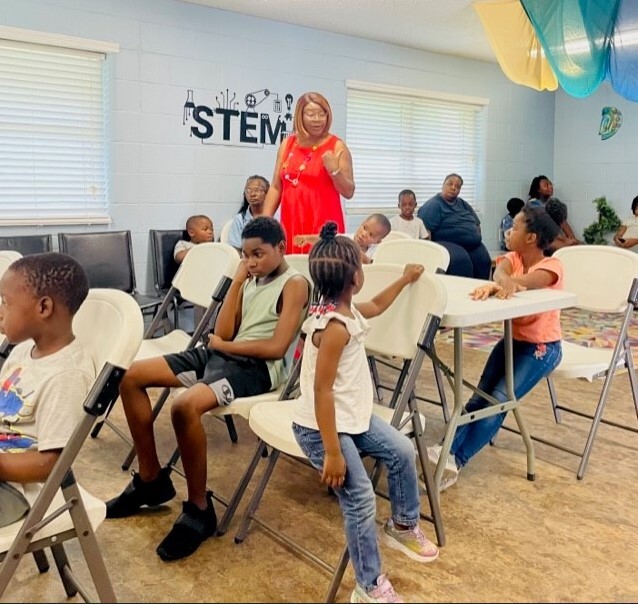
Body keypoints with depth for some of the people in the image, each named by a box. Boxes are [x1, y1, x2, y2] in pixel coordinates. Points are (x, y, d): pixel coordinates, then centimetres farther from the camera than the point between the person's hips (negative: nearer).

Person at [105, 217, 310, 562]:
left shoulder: (294, 284, -4)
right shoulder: (250, 280, 19)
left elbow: (277, 347, -15)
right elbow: (223, 332, 8)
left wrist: (224, 344, -5)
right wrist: (237, 281, 5)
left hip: (258, 367, -9)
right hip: (222, 353, 9)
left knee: (185, 406, -36)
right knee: (132, 377, -1)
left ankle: (199, 510, -14)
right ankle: (151, 480, 10)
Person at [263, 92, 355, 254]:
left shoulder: (337, 147, 0)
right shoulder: (287, 144, 10)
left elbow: (349, 192, 0)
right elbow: (276, 188, 13)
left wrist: (334, 170, -16)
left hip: (324, 225, -3)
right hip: (291, 224, 3)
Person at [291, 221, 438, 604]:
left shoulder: (345, 310, 3)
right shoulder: (335, 328, -28)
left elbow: (376, 306, 28)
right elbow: (322, 391, -29)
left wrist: (405, 279, 38)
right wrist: (332, 453, -27)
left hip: (353, 416, 10)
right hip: (322, 427, -10)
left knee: (402, 450, 10)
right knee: (361, 501, -10)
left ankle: (403, 526, 32)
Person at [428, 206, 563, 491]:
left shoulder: (552, 265, -15)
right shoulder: (513, 258, 0)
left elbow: (525, 281, -39)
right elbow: (501, 272, -26)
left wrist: (511, 283, -63)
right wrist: (501, 282, -52)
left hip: (542, 348, -6)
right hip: (512, 340, 6)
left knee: (499, 400, -19)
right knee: (480, 396, -10)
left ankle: (455, 460, -24)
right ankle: (448, 451, -19)